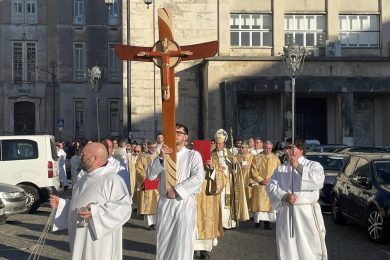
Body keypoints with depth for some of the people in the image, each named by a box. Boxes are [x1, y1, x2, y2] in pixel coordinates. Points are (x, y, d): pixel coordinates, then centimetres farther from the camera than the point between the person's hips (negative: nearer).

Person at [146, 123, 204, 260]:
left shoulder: (193, 155, 1)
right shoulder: (164, 154, 11)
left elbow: (199, 177, -15)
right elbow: (150, 175, -1)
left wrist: (176, 190, -16)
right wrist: (160, 157, -15)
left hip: (184, 203, -3)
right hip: (165, 203, 3)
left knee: (182, 242, 0)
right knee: (164, 241, 8)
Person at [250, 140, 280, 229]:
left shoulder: (275, 159, 8)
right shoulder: (257, 158, 4)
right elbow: (253, 171, 0)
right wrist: (261, 180, -11)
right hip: (259, 185, -1)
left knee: (270, 203, -1)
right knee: (259, 202, -4)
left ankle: (267, 222, 0)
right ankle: (257, 220, 5)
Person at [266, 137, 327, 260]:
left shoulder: (313, 165, 2)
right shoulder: (281, 169, 13)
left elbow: (318, 181, -17)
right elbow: (271, 187, 2)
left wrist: (299, 167, -18)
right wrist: (285, 196, -16)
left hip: (307, 212, -3)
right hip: (286, 214, 3)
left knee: (310, 250, -2)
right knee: (287, 248, 6)